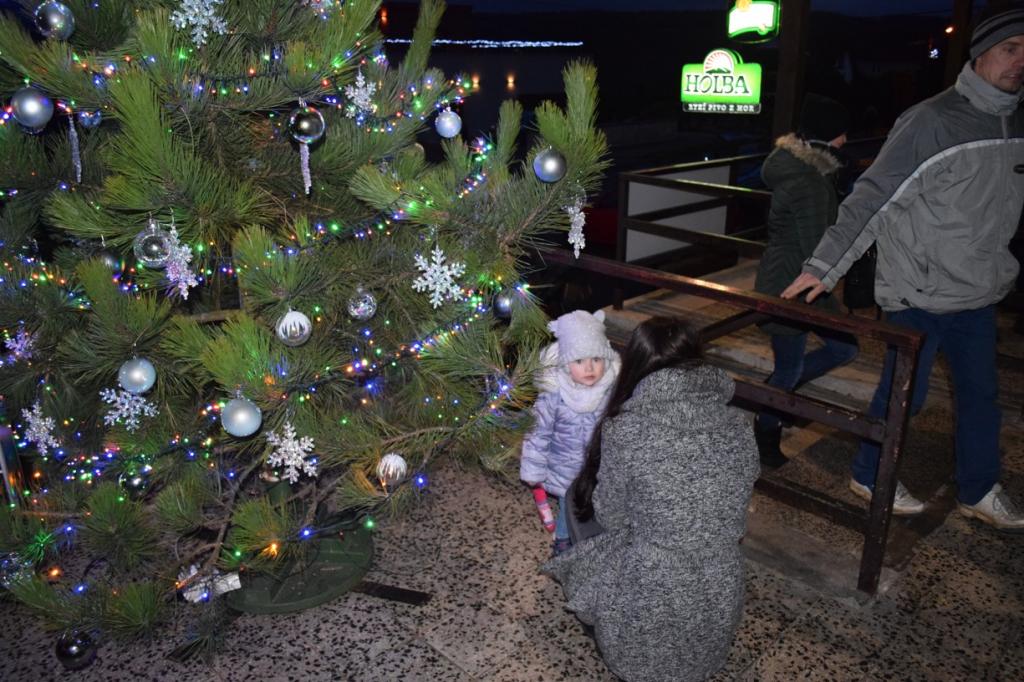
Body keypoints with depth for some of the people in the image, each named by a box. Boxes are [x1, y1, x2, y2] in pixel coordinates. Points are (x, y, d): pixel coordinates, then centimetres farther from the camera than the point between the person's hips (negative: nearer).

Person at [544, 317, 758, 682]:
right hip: (721, 595, 4)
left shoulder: (624, 430, -20)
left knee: (580, 561, 25)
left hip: (650, 595, -4)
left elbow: (610, 517, -6)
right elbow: (735, 514, 5)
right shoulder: (738, 426, -8)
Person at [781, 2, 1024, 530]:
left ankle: (979, 492, 33)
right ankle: (869, 477, 27)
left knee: (981, 393, 16)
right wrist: (824, 266, -21)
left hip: (979, 294, 7)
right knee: (903, 395, 5)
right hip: (920, 295, -7)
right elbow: (871, 198, -18)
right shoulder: (932, 121, -16)